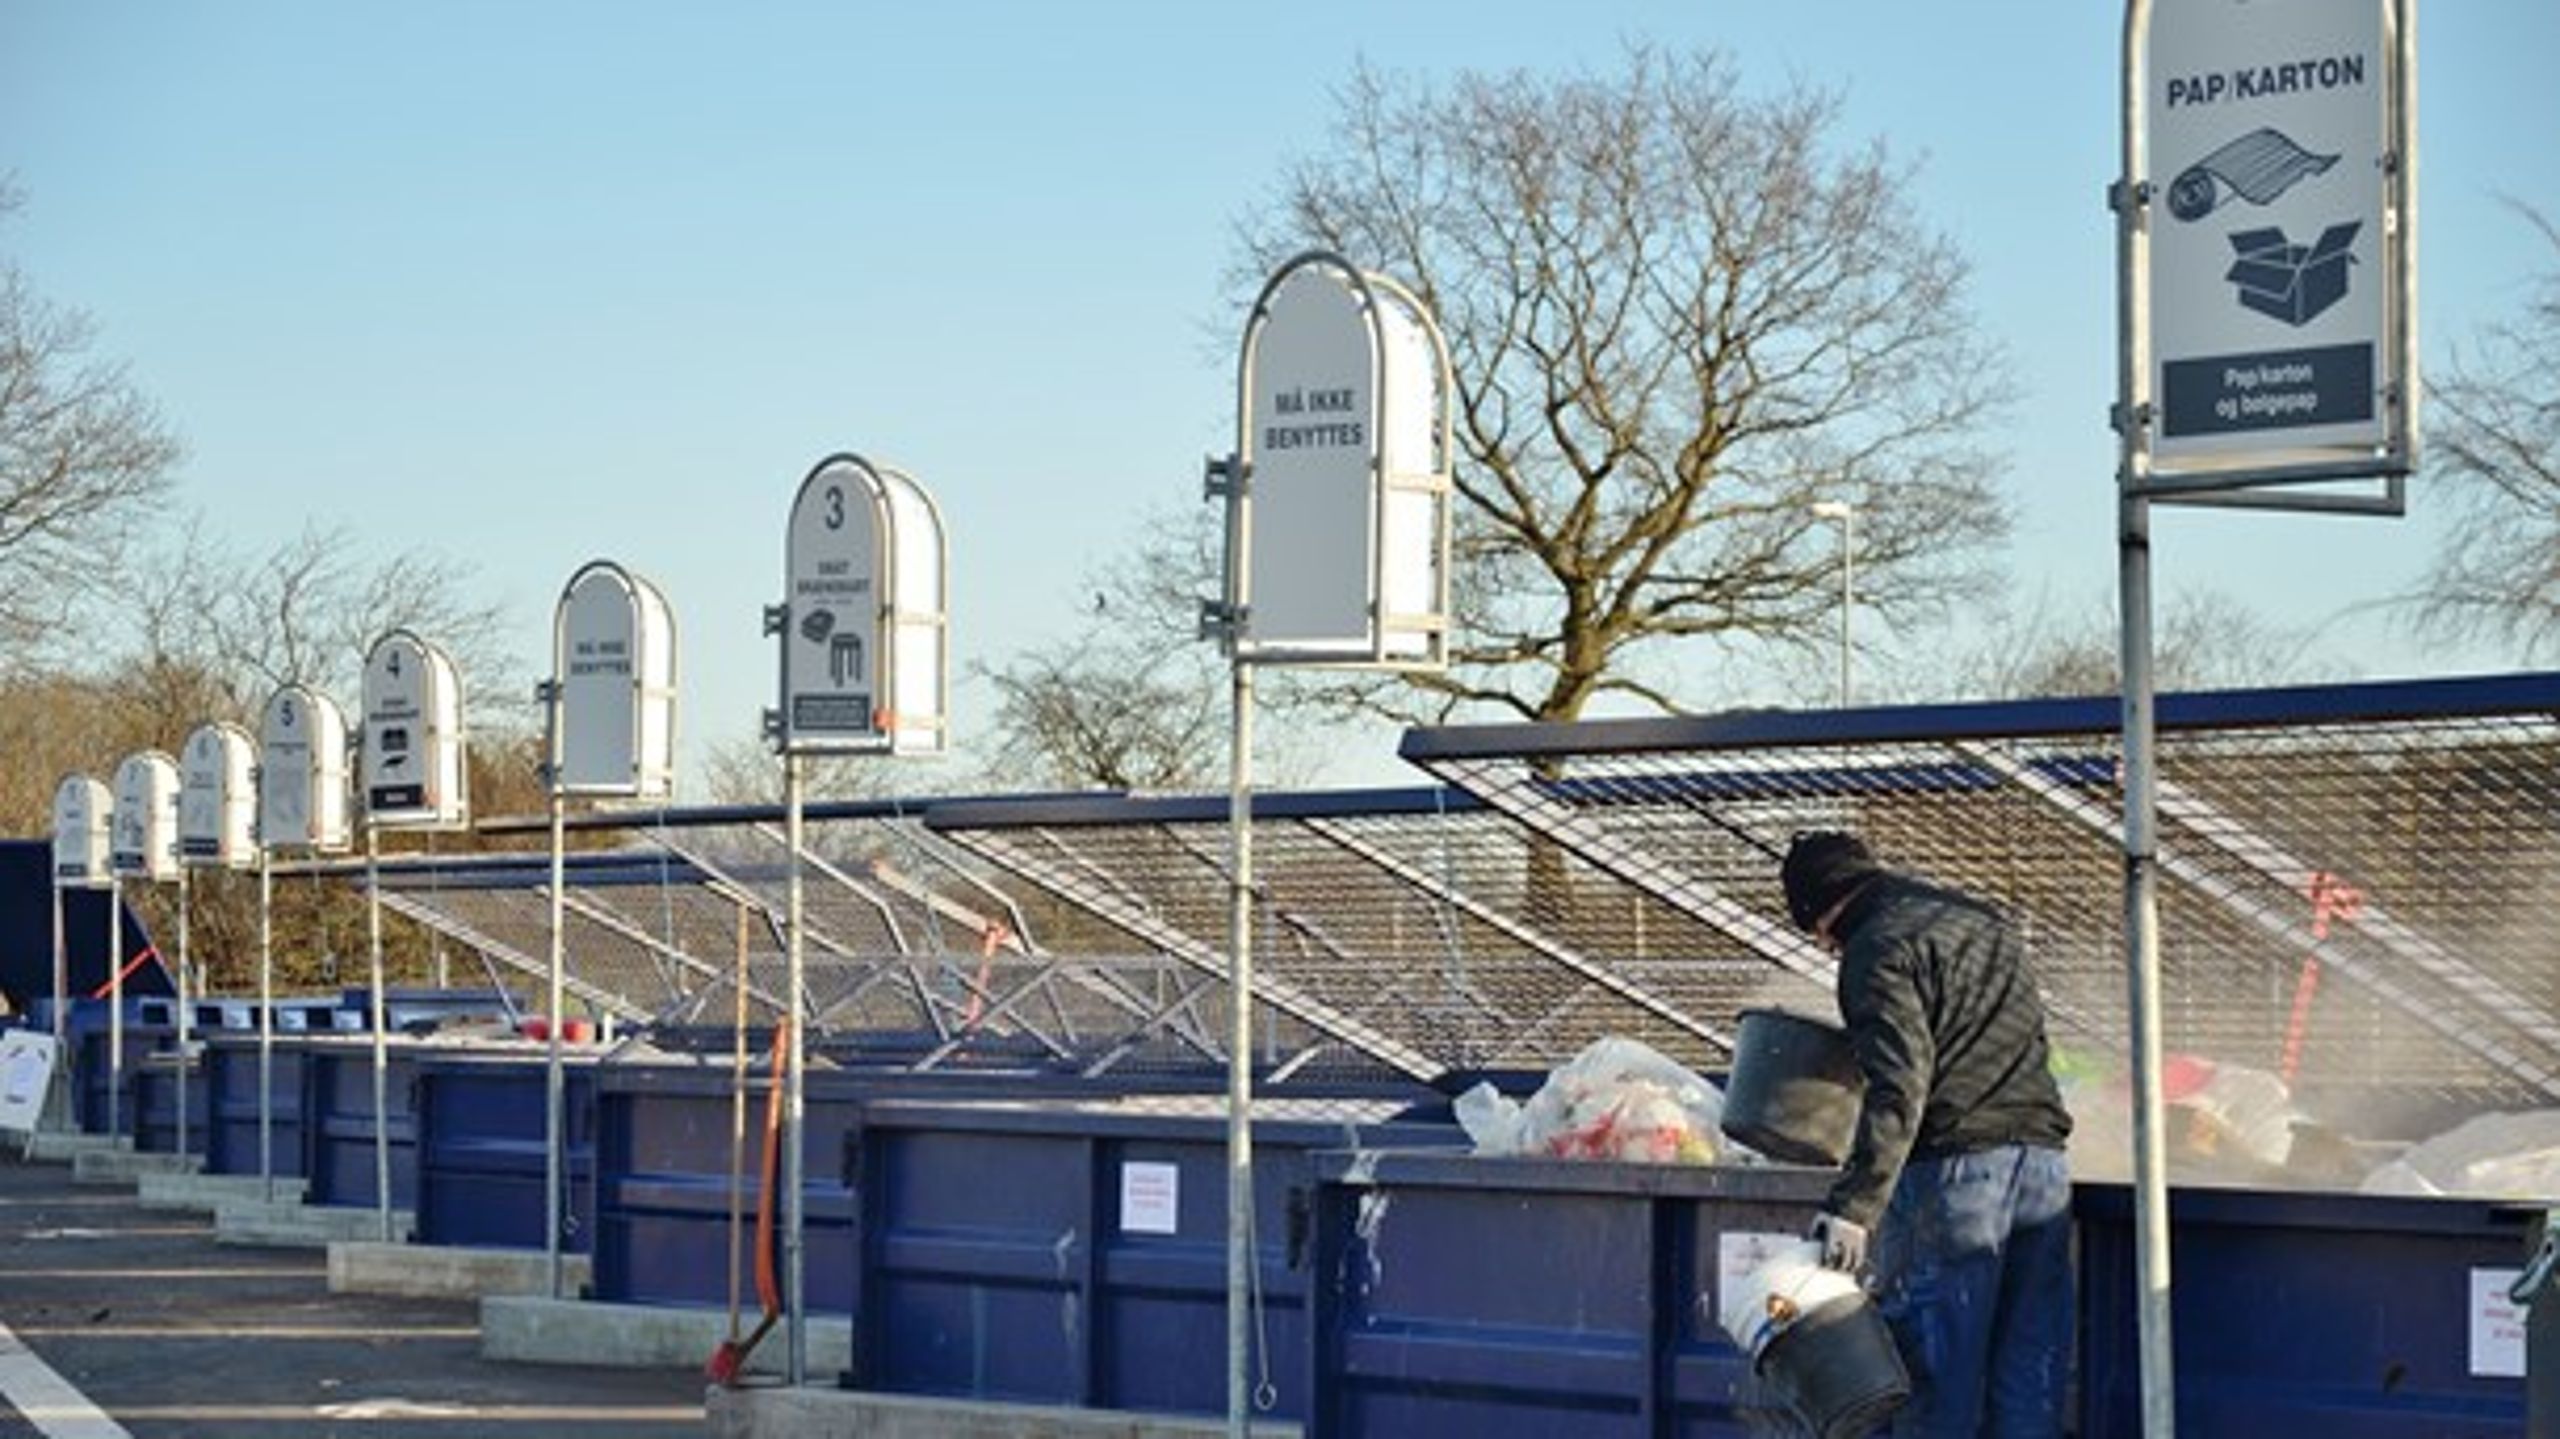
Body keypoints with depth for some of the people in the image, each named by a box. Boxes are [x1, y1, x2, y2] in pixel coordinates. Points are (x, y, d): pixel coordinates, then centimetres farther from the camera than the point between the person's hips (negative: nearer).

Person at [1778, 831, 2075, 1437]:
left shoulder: (1880, 948, -4)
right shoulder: (1986, 923, 22)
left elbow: (1899, 1087, -17)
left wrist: (1854, 1206, -21)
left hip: (1953, 1170, -7)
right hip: (2043, 1168, 7)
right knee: (2030, 1390, 8)